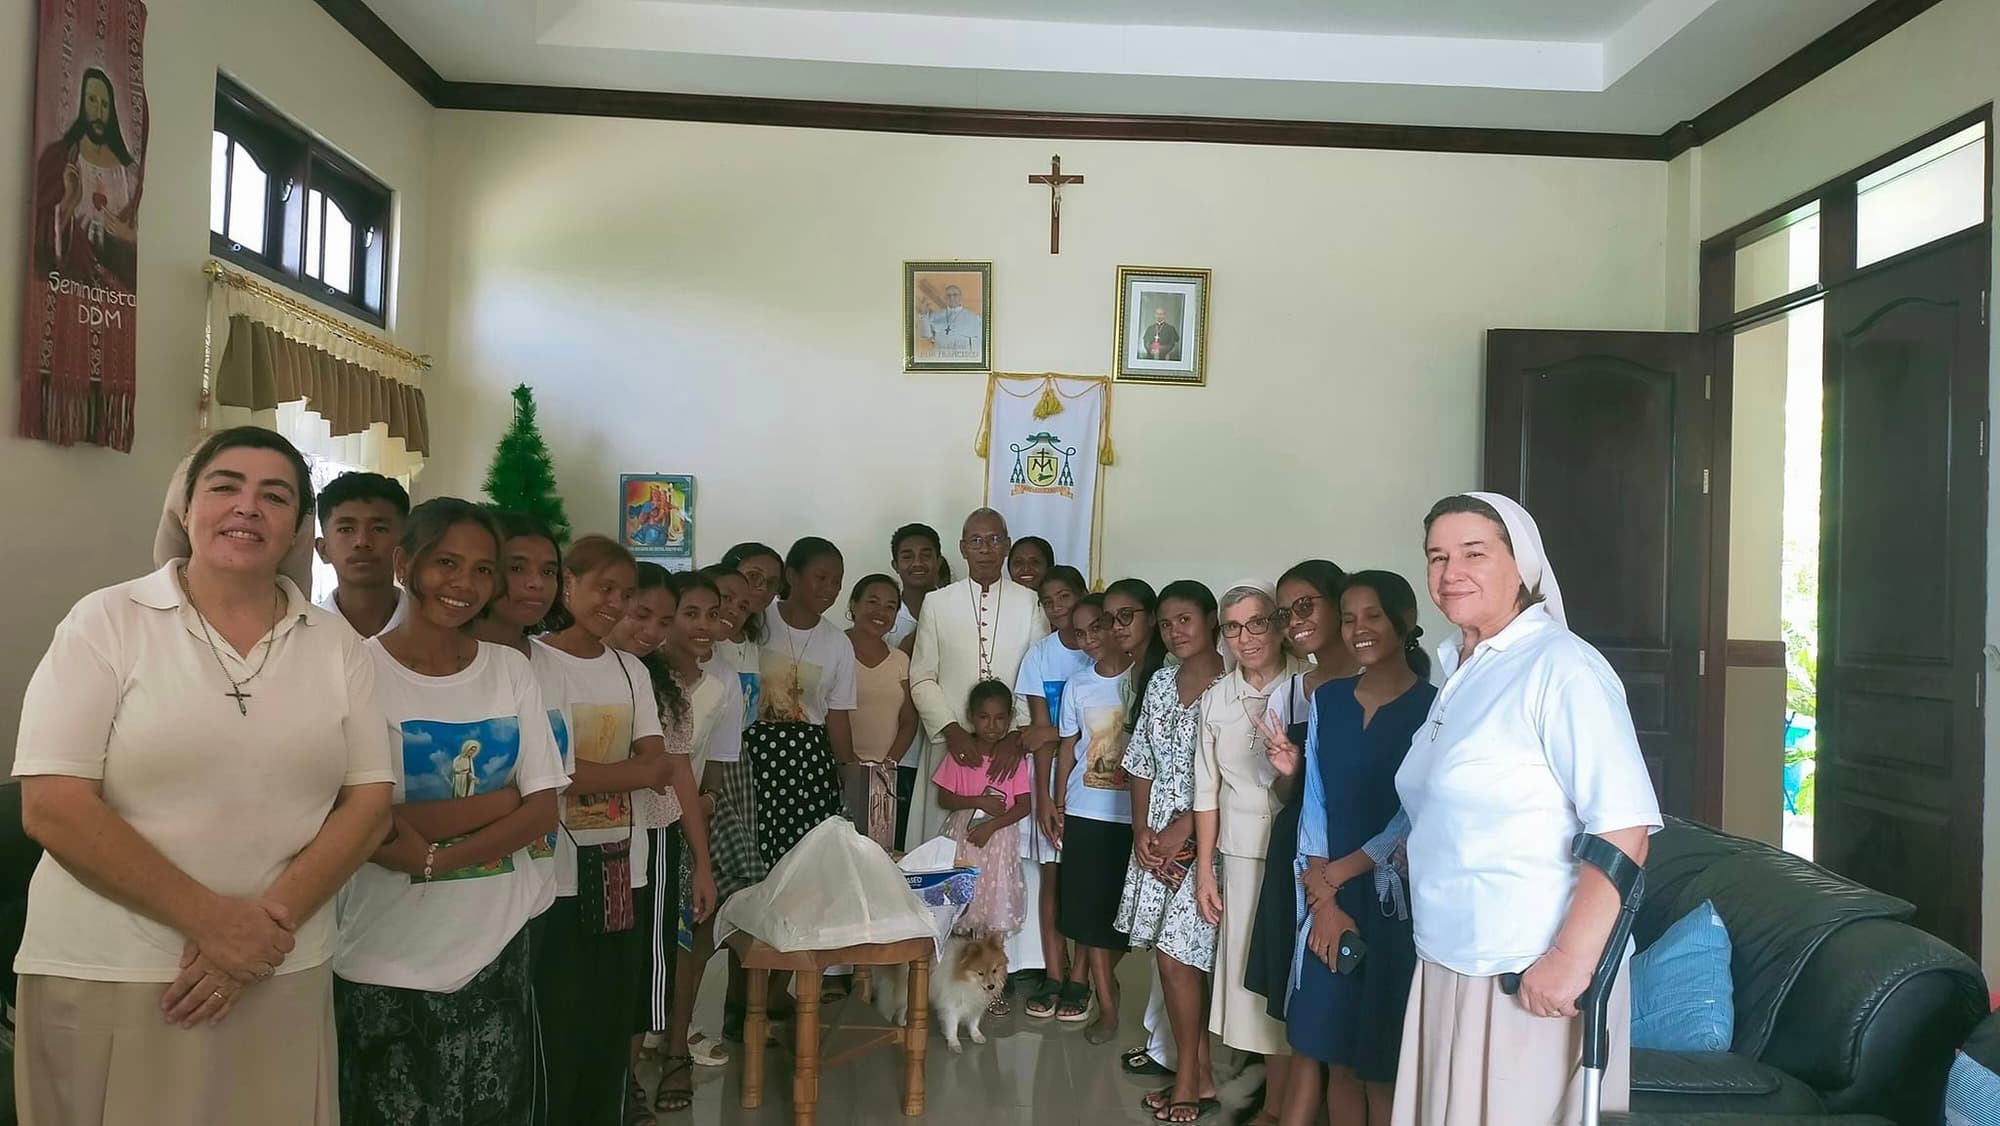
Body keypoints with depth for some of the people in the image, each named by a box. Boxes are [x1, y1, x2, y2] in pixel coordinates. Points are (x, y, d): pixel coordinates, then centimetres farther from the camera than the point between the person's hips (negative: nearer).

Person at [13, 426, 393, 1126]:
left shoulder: (337, 646, 4)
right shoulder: (106, 621, -3)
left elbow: (368, 802, 1)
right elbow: (52, 807, -10)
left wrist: (269, 922, -12)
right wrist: (210, 918, -15)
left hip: (283, 977, 3)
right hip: (107, 977, -2)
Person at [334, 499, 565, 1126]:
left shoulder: (511, 671, 4)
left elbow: (544, 814, 0)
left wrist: (433, 854, -13)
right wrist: (499, 798, -12)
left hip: (497, 947, 4)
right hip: (388, 961, -4)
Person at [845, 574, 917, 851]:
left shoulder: (900, 660, 15)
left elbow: (909, 721, 12)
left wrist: (890, 762, -2)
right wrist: (848, 762, -14)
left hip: (887, 778, 4)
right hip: (840, 773, -4)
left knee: (884, 848, -3)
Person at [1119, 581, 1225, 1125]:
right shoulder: (1160, 684, 9)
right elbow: (1141, 764, 11)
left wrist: (1182, 830, -13)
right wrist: (1141, 831, 1)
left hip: (1205, 835, -6)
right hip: (1156, 835, 6)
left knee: (1175, 953, -5)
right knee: (1174, 956, 8)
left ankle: (1189, 1077, 11)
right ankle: (1200, 1074, 20)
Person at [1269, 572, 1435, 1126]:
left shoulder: (1432, 708, -8)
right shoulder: (1327, 700, 7)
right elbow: (1315, 803, 5)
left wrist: (1337, 872, -5)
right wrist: (1323, 900, -4)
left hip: (1396, 900, -4)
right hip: (1329, 897, 4)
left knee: (1382, 1064, 5)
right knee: (1336, 1056, 11)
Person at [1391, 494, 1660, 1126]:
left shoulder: (1560, 666, -15)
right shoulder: (1459, 670, 11)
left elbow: (1624, 827, -21)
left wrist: (1571, 958, -24)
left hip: (1531, 976, -8)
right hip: (1447, 966, 8)